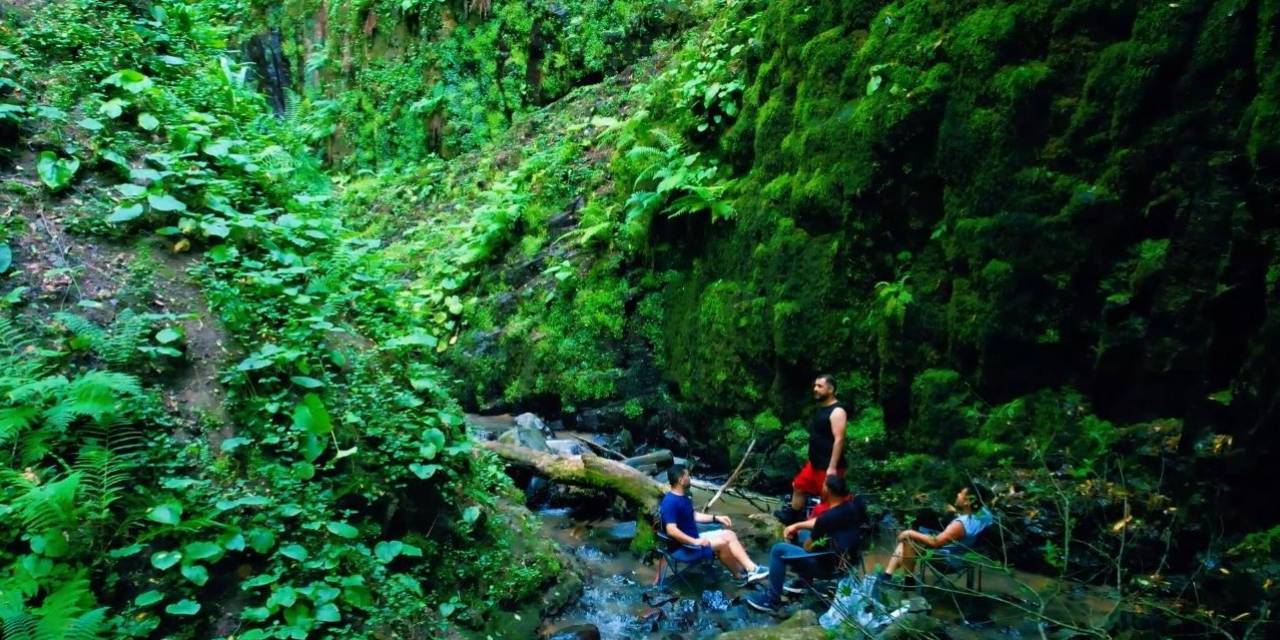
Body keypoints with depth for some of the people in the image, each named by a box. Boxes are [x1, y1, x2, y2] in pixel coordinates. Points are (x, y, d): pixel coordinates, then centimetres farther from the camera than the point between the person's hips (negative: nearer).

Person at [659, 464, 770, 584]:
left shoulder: (683, 496, 9)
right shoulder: (670, 502, -24)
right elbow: (671, 530, -32)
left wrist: (716, 518, 12)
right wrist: (695, 541, -30)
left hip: (695, 537, 10)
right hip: (685, 545, -10)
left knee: (729, 535, 2)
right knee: (723, 542, -18)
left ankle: (749, 570, -1)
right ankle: (740, 575, -5)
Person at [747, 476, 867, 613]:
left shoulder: (828, 517, -28)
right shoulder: (851, 503, -3)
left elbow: (808, 547, -12)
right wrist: (797, 526, 12)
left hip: (831, 564, -9)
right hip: (847, 557, 9)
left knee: (778, 550, -4)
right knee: (802, 533, 25)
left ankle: (771, 600, 5)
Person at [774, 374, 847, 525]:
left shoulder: (837, 411, -18)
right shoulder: (820, 408, 11)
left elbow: (839, 440, -23)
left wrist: (832, 467, -26)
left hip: (828, 466, -10)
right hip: (814, 462, 10)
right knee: (799, 486, 19)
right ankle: (793, 516, 35)